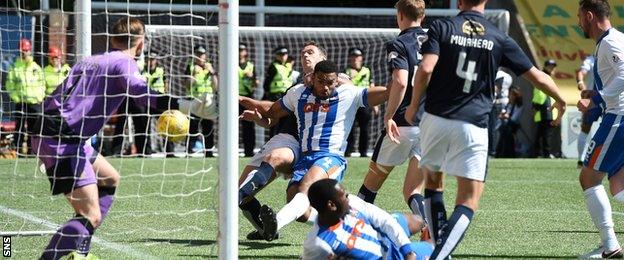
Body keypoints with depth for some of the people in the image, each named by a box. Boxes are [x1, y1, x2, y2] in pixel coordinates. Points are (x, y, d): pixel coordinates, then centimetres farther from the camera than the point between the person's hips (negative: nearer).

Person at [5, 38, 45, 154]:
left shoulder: (36, 67, 12)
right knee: (20, 127, -3)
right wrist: (15, 97, -11)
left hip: (35, 102, 2)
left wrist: (39, 96, -2)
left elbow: (42, 84, 13)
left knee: (34, 127, 3)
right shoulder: (14, 67, 4)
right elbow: (9, 85, 0)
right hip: (20, 102, -2)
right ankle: (18, 149, -1)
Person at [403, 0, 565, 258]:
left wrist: (414, 105, 0)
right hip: (473, 126, -1)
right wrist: (560, 101, 27)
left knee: (431, 179, 25)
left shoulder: (441, 27, 0)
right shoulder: (499, 38, 4)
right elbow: (537, 76, 9)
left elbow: (425, 69, -15)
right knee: (468, 203, -2)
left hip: (435, 120, 1)